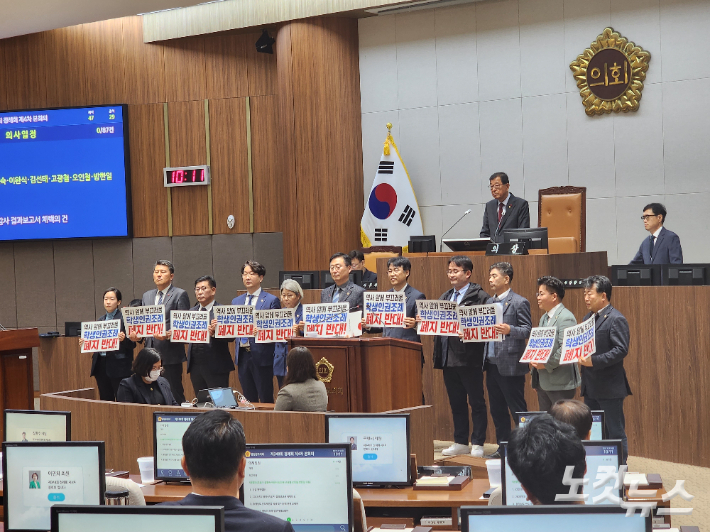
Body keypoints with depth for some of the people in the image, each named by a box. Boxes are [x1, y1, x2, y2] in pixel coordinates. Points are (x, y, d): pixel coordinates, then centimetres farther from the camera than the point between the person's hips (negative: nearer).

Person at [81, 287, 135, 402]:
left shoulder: (125, 318, -3)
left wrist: (124, 339, -27)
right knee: (105, 399, 9)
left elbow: (132, 344, -7)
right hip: (101, 365, 6)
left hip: (118, 366, -6)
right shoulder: (100, 320, 15)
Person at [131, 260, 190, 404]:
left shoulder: (180, 295, -1)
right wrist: (136, 333, -1)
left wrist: (168, 334, -23)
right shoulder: (147, 296, 18)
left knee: (174, 394, -6)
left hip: (170, 353, -6)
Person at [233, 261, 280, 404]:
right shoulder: (236, 301, 15)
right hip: (242, 355, 5)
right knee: (249, 400, 10)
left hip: (261, 355, -5)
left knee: (266, 401, -3)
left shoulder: (271, 300, -2)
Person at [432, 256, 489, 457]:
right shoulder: (445, 297, 17)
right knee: (456, 403, 13)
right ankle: (460, 442, 21)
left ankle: (477, 444, 8)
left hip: (469, 357, -7)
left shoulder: (479, 297, -5)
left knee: (476, 403, 2)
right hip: (448, 357, 7)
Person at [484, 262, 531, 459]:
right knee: (497, 410, 13)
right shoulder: (489, 302, 16)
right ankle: (503, 446, 21)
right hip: (491, 364, 8)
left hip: (510, 365, -8)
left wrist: (509, 330, -27)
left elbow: (528, 330, -11)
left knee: (517, 409, -3)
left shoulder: (519, 302, -7)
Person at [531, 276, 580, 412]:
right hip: (543, 382, 10)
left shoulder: (566, 318, -14)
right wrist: (535, 378, 19)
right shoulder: (544, 318, 18)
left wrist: (547, 364, -19)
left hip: (560, 384, -9)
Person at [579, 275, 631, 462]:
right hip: (590, 386, 9)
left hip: (609, 387, -9)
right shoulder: (588, 318, 15)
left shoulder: (616, 319, -12)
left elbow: (621, 350, -20)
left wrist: (594, 361, -25)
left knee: (615, 433, -2)